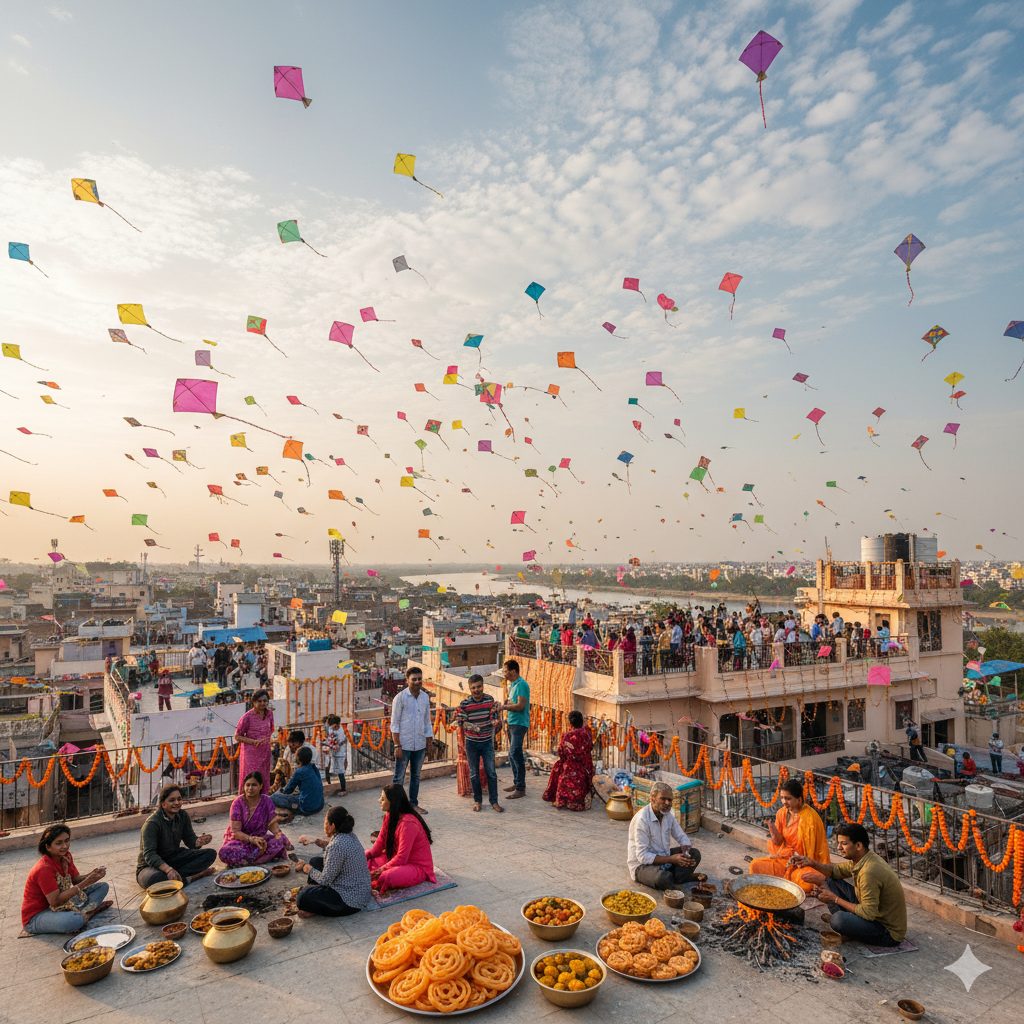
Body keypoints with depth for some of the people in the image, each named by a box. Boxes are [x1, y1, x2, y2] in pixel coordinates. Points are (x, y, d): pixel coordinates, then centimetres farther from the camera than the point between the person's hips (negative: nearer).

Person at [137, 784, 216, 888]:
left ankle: (177, 874, -24)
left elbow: (190, 840, 2)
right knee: (154, 878, -44)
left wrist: (199, 842, -25)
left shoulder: (183, 816, -2)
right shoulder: (152, 823, -22)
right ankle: (191, 877, -24)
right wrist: (168, 869, -45)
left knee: (211, 854, -11)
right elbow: (149, 854, -30)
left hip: (175, 858, 6)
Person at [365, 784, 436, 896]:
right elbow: (380, 843, 6)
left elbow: (401, 858, -26)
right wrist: (366, 855, -11)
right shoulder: (389, 816, 0)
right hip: (396, 858, 9)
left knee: (386, 877, -34)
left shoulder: (408, 823, -29)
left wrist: (382, 869, -21)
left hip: (418, 867, -9)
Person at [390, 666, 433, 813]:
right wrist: (397, 746, -13)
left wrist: (429, 743, 10)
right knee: (399, 778, 2)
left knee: (416, 776, 15)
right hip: (404, 744, -5)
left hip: (420, 745, 5)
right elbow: (394, 723, -9)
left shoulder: (425, 697, 5)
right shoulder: (400, 697, -10)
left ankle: (414, 804, 27)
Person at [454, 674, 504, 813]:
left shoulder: (490, 700, -4)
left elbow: (493, 718, 2)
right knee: (474, 773, 9)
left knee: (491, 772, 3)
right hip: (471, 742, -1)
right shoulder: (464, 704, -10)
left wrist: (495, 721, -21)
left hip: (487, 741, 1)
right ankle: (477, 800, 26)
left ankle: (494, 801, 16)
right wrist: (473, 727, -27)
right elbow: (462, 723, -9)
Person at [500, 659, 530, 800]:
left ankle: (521, 788, -10)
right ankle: (516, 783, 24)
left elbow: (520, 706, -23)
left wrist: (504, 707, -15)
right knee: (512, 755, 14)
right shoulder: (512, 684, 15)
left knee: (515, 753, -14)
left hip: (519, 723, -10)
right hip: (512, 723, 10)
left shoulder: (521, 685, -16)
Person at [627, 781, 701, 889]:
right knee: (663, 877, -38)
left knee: (695, 854, -4)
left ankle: (672, 881, -15)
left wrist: (686, 851, -13)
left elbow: (682, 837, 11)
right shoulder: (641, 819, -25)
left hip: (663, 857, 9)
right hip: (642, 865, -9)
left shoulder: (668, 814, 1)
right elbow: (642, 856, -26)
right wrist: (671, 859, -30)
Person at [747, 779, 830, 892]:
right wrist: (774, 833, -17)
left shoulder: (810, 817, -19)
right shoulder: (782, 813, 0)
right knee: (755, 865, -11)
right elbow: (779, 842, 3)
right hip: (784, 858, 5)